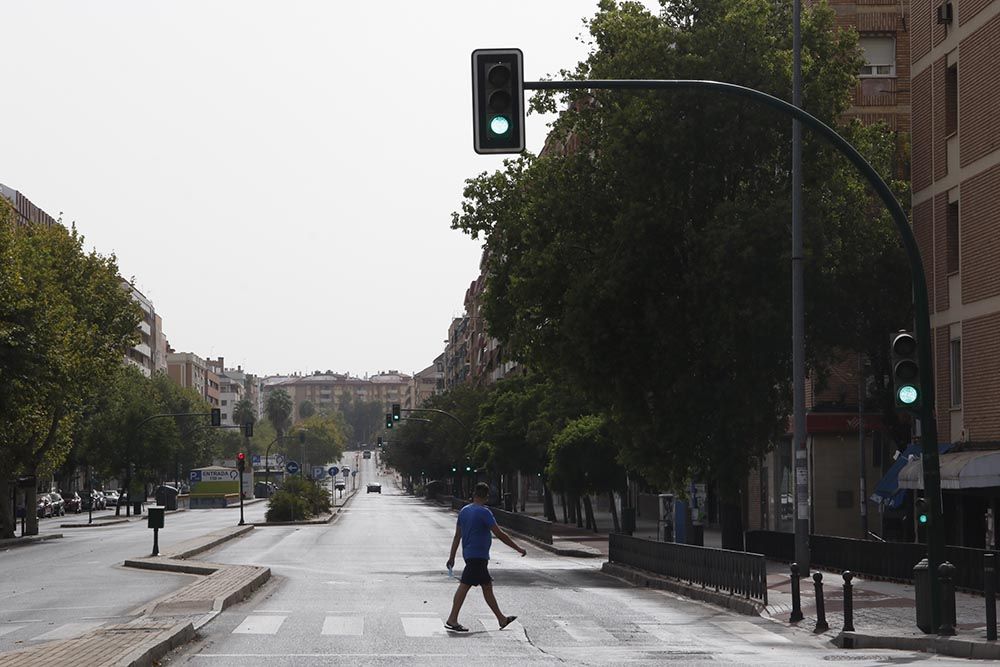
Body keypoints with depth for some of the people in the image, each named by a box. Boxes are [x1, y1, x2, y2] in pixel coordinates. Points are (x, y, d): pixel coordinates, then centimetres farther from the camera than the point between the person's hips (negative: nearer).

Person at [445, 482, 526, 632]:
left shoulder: (464, 511, 10)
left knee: (487, 586, 12)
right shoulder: (483, 512, -14)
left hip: (469, 554, 9)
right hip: (477, 556, -9)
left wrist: (452, 557, 17)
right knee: (465, 585, -8)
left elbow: (457, 536, 13)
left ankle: (501, 619, 17)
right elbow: (499, 534, -15)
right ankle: (452, 620, -8)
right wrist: (518, 549, -9)